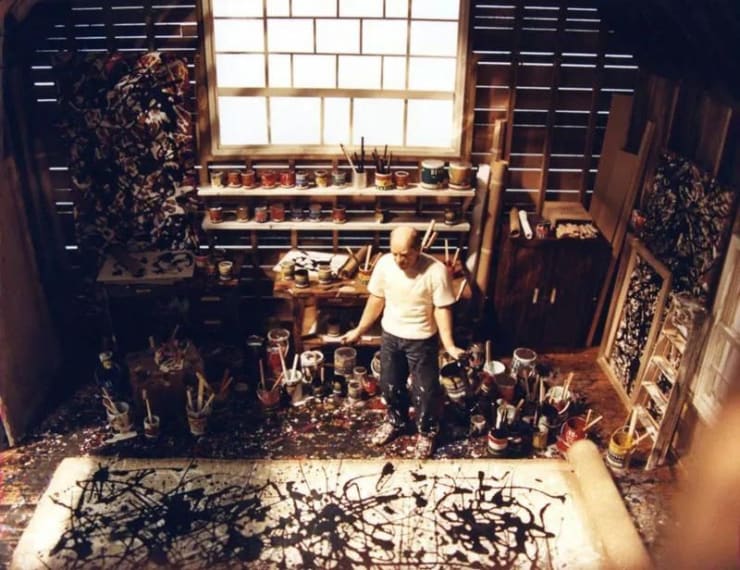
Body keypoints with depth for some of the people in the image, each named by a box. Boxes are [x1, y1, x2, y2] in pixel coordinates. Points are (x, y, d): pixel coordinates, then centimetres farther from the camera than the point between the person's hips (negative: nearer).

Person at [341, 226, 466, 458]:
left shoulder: (436, 271, -23)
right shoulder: (384, 264, -13)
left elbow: (442, 309, -16)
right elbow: (376, 300, 0)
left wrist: (449, 345, -23)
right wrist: (359, 330, 6)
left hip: (422, 340, -3)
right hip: (390, 335, 4)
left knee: (425, 390, 10)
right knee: (390, 385, 19)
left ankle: (426, 432, 35)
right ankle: (396, 420, 46)